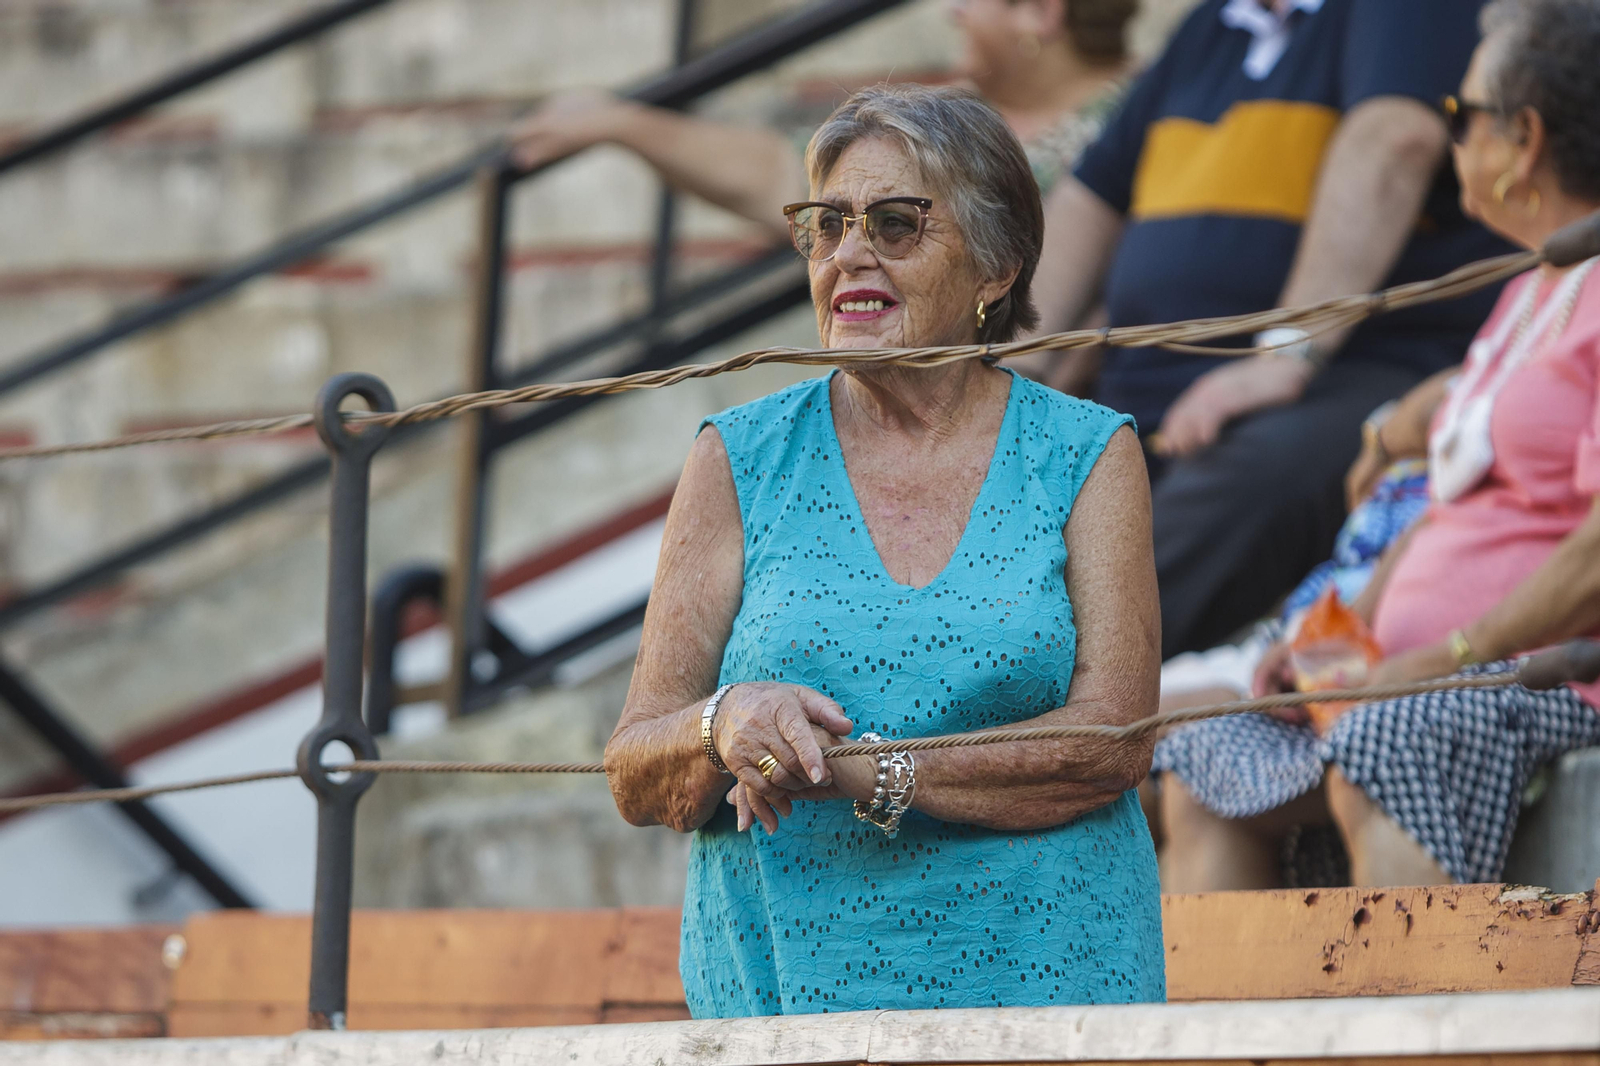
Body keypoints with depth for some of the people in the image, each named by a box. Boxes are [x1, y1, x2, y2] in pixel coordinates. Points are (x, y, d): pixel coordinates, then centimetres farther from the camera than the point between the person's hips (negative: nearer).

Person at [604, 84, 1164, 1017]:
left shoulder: (1088, 457, 5)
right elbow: (635, 780, 3)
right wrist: (724, 730, -20)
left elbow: (1112, 740, -8)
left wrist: (869, 775, -18)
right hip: (781, 986, 1)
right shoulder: (743, 461, 7)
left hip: (1045, 979, -1)